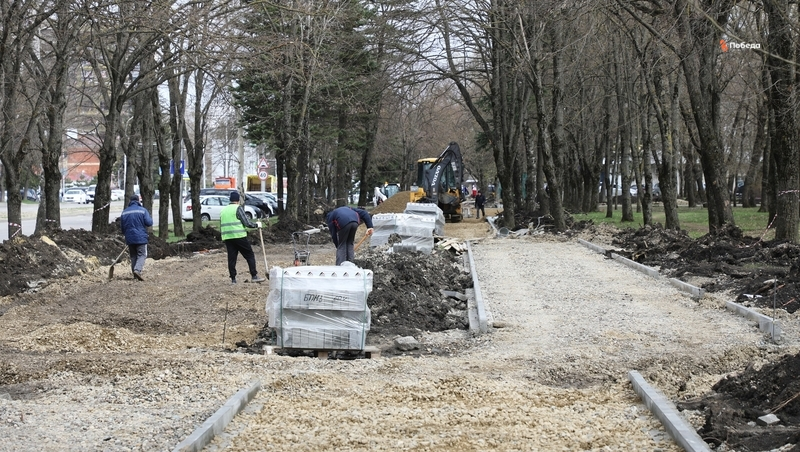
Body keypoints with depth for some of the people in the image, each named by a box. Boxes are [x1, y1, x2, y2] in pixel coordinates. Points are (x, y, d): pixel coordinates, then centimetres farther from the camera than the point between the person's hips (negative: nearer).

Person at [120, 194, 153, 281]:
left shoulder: (124, 212, 8)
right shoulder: (143, 210, -5)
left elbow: (122, 227, 12)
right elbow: (149, 223, -10)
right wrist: (150, 218, 12)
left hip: (129, 238, 4)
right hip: (141, 238, -4)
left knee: (133, 256, 13)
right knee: (142, 255, -3)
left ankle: (135, 274, 12)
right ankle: (137, 270, -25)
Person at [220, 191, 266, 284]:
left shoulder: (223, 210, 17)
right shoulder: (238, 208, -5)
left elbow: (221, 227, 20)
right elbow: (247, 223, -9)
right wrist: (256, 225, 6)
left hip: (227, 238, 6)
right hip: (239, 237, -6)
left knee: (231, 258, 7)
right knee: (250, 255, 2)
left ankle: (233, 279, 6)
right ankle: (254, 276, -1)